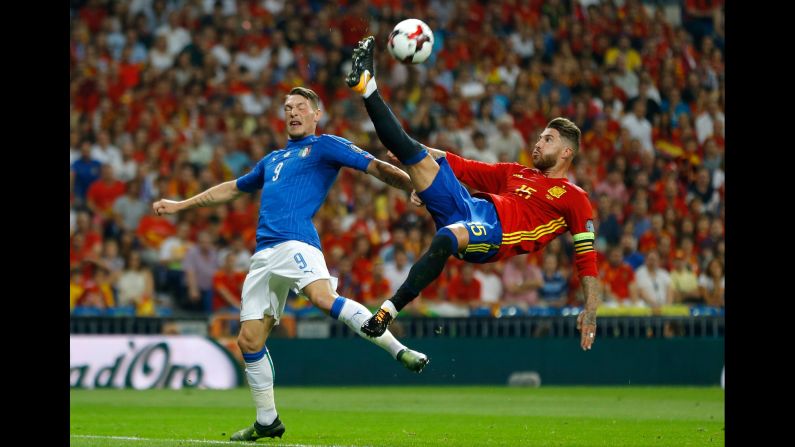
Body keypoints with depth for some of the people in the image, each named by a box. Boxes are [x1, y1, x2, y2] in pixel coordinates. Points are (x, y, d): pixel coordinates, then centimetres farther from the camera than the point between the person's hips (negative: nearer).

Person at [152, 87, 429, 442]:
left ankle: (399, 351, -32)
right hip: (264, 254, 7)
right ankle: (267, 422, 14)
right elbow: (233, 189, 44)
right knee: (249, 340, 2)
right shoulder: (272, 160, 30)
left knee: (324, 298, -36)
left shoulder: (325, 146, 10)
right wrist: (180, 205, 48)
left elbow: (376, 167, 0)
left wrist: (416, 187, -15)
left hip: (295, 244, -7)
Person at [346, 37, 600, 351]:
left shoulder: (574, 198, 13)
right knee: (416, 155, -4)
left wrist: (591, 310, -5)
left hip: (496, 232, -7)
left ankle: (390, 310, -42)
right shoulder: (515, 174, 30)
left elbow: (587, 257, 5)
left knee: (446, 238, -41)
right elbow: (463, 167, 28)